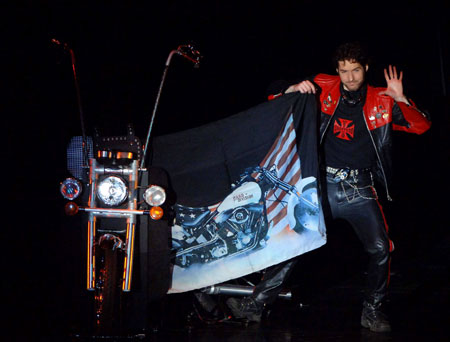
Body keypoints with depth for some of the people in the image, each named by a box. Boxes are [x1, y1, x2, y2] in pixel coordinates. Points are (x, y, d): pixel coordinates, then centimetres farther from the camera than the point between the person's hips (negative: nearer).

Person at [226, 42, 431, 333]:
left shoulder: (381, 102, 3)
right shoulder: (324, 89, 2)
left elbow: (421, 126, -1)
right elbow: (276, 101, 6)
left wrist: (400, 99, -17)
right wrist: (295, 89, -16)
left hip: (360, 190, 1)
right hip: (324, 185, 0)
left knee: (381, 248, -8)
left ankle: (373, 311, 13)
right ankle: (256, 303, 9)